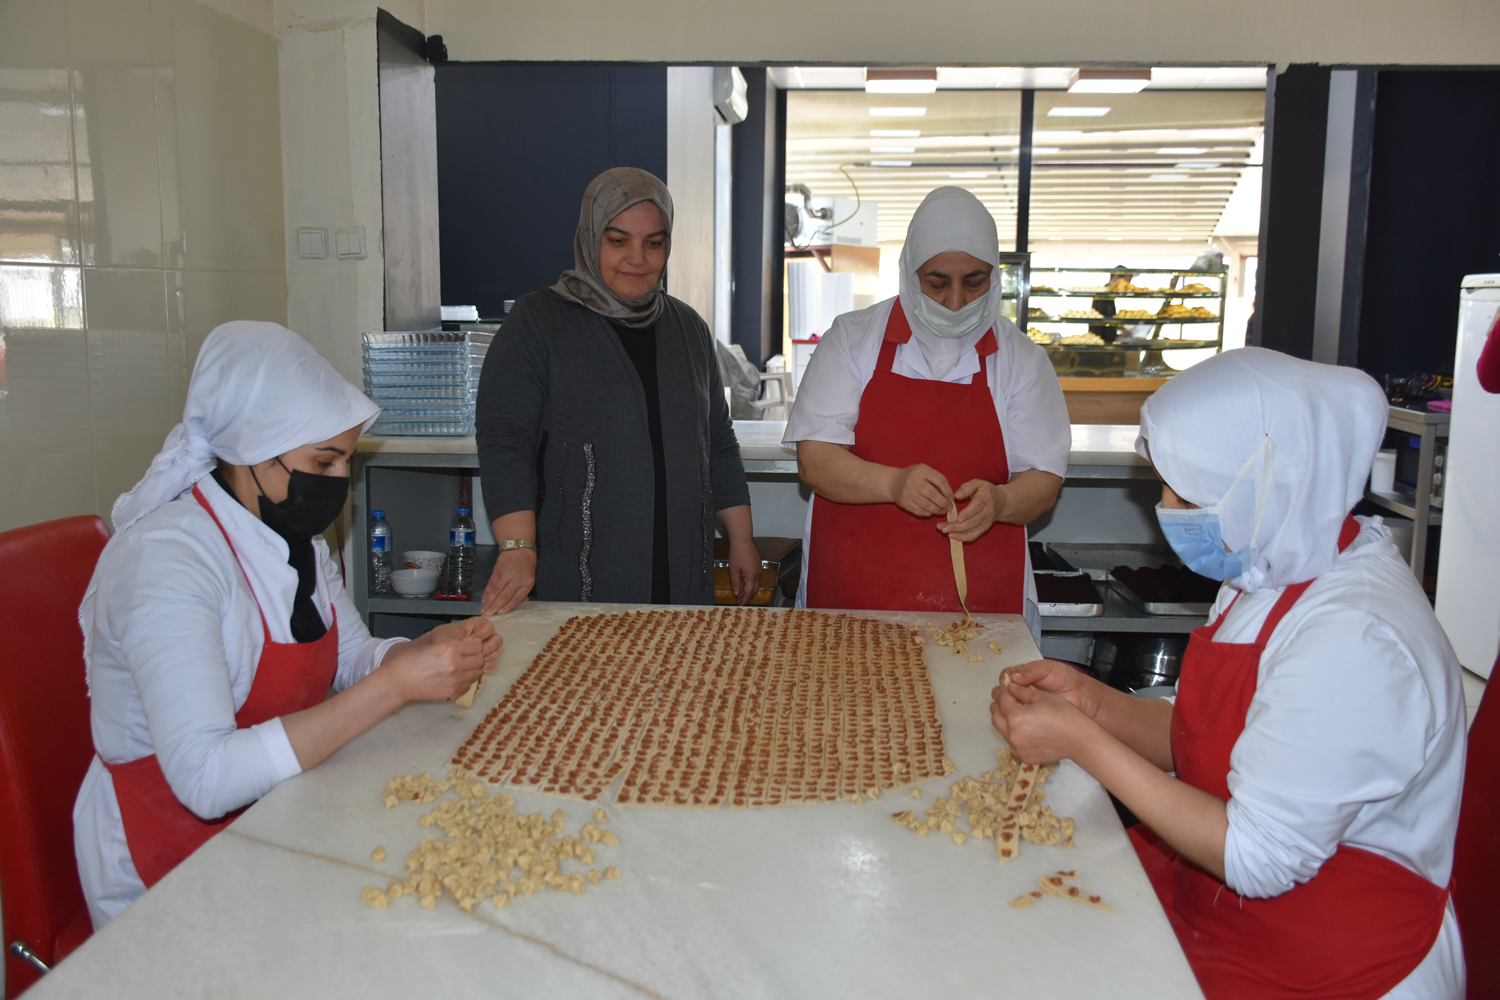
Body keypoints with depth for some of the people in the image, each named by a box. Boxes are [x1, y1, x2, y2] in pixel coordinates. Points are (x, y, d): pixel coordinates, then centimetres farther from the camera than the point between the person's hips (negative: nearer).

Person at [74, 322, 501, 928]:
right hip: (168, 862, -8)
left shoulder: (299, 537, 3)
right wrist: (395, 685, -33)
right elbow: (206, 777, -32)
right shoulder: (163, 558, -24)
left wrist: (432, 649, -9)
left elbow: (353, 661, 14)